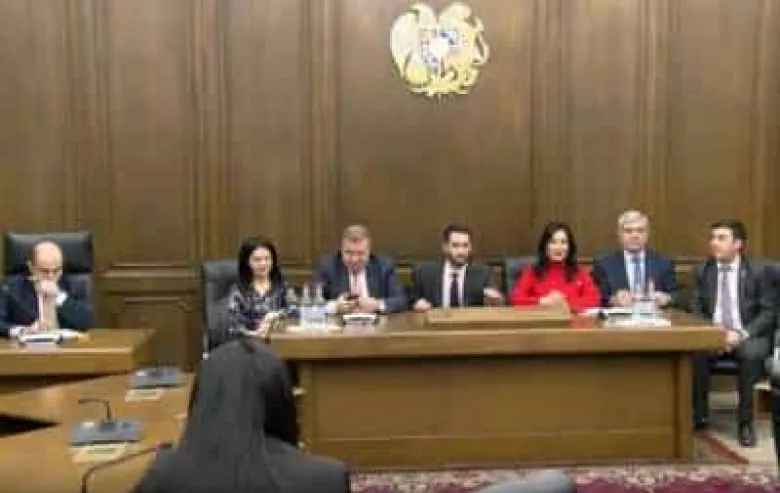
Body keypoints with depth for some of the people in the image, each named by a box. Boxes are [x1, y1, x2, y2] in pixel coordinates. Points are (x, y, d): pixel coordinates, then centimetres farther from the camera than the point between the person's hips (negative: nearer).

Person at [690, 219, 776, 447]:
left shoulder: (759, 271, 0)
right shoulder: (702, 270, 8)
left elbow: (768, 313, -4)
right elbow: (695, 309, 6)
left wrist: (742, 333, -20)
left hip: (750, 336, -2)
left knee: (751, 354, -36)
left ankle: (746, 421, -21)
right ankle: (699, 414, -15)